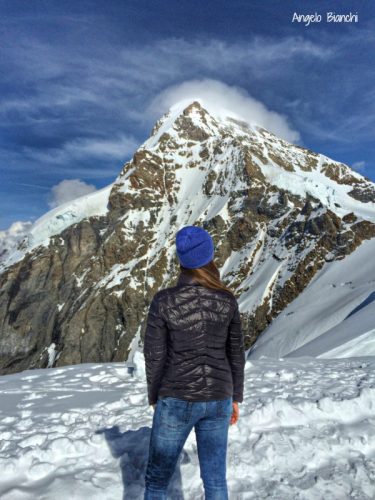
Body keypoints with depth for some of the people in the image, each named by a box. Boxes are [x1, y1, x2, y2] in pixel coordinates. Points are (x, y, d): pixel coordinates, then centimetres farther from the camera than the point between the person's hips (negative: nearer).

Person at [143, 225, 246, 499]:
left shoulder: (164, 300, -16)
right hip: (217, 399, 3)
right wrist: (235, 397, 14)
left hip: (177, 400, -3)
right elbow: (236, 353, 1)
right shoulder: (227, 299, -6)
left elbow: (154, 356, -10)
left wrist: (155, 397, 7)